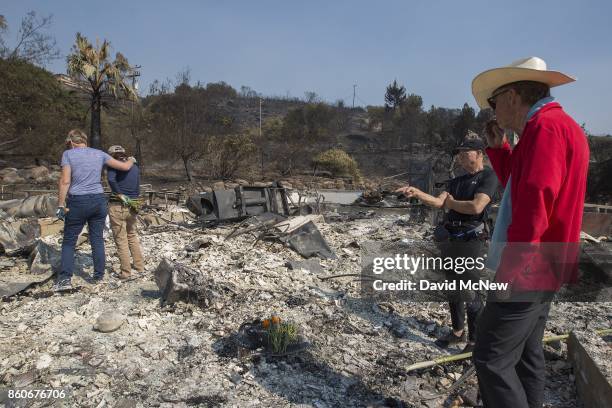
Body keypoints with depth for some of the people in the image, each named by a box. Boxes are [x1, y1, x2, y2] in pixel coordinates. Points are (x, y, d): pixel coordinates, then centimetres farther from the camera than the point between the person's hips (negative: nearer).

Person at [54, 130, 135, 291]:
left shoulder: (68, 154, -2)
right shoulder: (99, 154, 6)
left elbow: (65, 181, -10)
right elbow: (124, 167, 9)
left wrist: (61, 205, -7)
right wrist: (131, 161, 31)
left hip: (78, 202, -3)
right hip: (99, 200, 3)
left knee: (69, 241, 8)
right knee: (97, 239, 11)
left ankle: (65, 278, 3)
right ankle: (99, 275, 16)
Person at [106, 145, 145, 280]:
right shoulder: (135, 168, 11)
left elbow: (111, 179, -25)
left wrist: (120, 195, -16)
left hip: (117, 206, -5)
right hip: (132, 207, 6)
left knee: (121, 240, 4)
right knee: (132, 236, 22)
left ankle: (126, 273, 10)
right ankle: (140, 266, 29)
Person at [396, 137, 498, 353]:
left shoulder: (488, 176, -6)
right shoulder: (456, 181, 15)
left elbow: (476, 207, -19)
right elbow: (439, 202, 1)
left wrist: (451, 203, -4)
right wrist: (417, 193, -13)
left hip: (471, 241, -7)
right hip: (450, 240, 7)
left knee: (470, 293, -3)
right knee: (453, 289, 16)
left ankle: (474, 341, 11)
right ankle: (457, 331, 31)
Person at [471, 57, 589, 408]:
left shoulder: (546, 128, -17)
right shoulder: (557, 126, 17)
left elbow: (534, 205, -26)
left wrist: (509, 270, -21)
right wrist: (499, 148, 15)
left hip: (527, 270, -11)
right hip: (540, 268, 11)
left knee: (492, 358, -6)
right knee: (527, 353, 17)